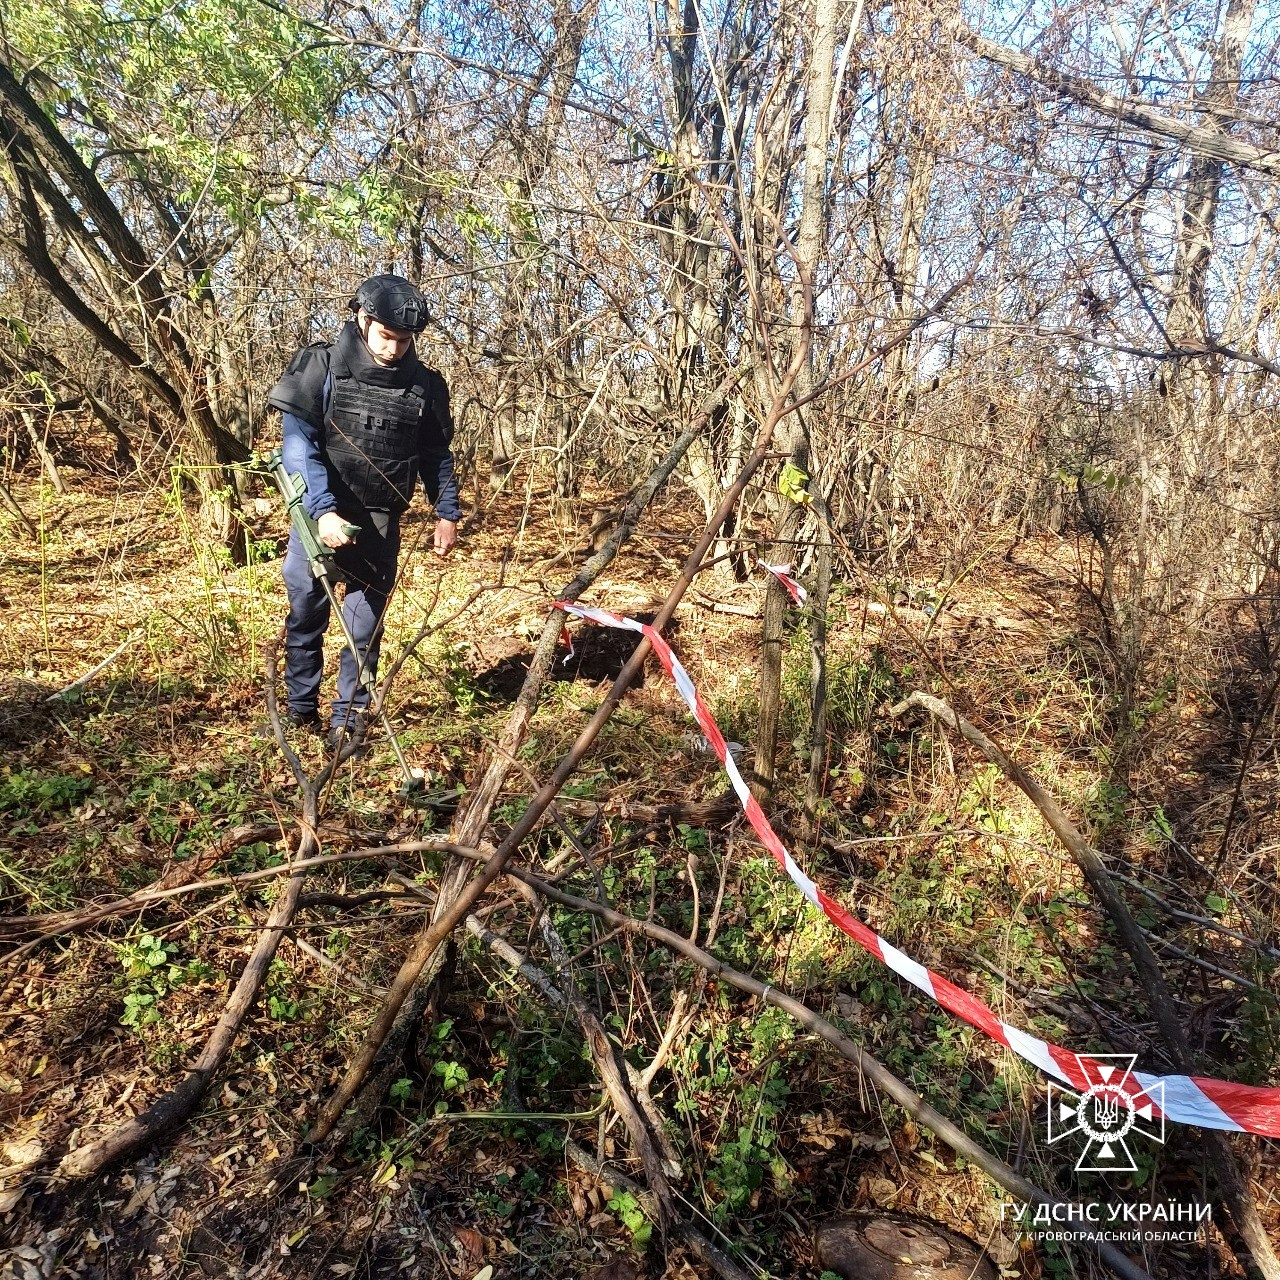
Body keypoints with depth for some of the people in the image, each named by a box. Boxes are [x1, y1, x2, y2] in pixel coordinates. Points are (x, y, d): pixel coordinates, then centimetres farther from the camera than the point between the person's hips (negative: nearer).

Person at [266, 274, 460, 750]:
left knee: (365, 625, 4)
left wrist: (447, 512, 4)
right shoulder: (321, 366, -6)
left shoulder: (424, 385, 2)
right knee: (305, 616, 8)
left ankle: (348, 718, 16)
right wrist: (323, 510, -23)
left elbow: (436, 454, 12)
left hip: (379, 524, 1)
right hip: (320, 515, -1)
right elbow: (300, 444, -12)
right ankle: (300, 709, 25)